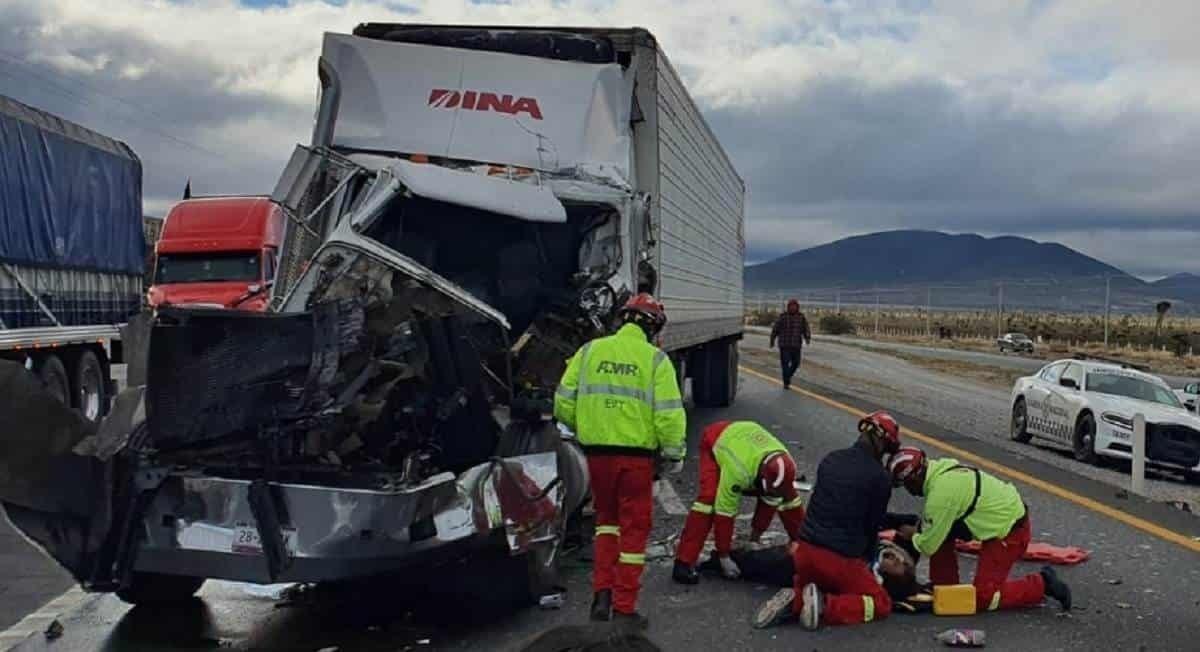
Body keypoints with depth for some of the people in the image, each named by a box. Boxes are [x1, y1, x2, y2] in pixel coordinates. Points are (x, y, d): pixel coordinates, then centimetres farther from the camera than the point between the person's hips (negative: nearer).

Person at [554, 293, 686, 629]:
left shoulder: (590, 351, 4)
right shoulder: (655, 359, -5)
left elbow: (564, 402, 3)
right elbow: (669, 413, -9)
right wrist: (674, 453, 3)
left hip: (597, 451, 3)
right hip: (636, 454, -3)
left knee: (607, 519, 23)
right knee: (634, 528, 9)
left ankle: (602, 593, 13)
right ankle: (624, 609, 13)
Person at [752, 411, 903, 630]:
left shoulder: (830, 459, 6)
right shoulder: (879, 477, -10)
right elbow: (873, 525, 2)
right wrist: (866, 559, 21)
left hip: (806, 549, 6)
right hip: (840, 559, -6)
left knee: (803, 584, 35)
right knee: (882, 603, 13)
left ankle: (794, 601, 2)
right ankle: (825, 607, -8)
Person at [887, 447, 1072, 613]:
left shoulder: (940, 492, -26)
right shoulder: (940, 468, 0)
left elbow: (929, 546, -15)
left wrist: (913, 536, 3)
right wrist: (917, 531, 5)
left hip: (1010, 530, -10)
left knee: (983, 597, -6)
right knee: (940, 532, 8)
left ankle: (1042, 585, 3)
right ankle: (945, 585, 18)